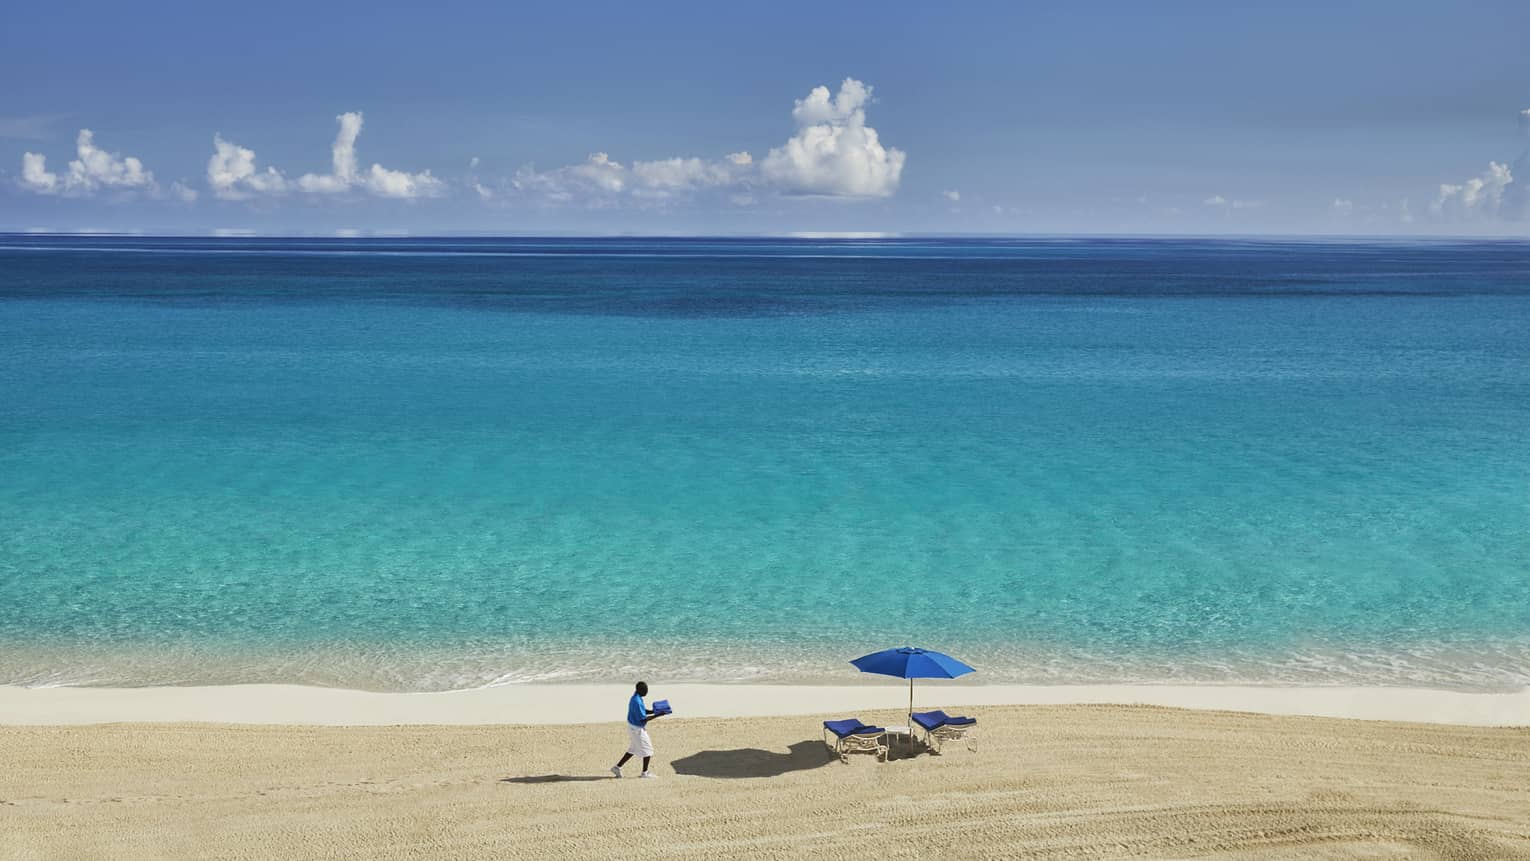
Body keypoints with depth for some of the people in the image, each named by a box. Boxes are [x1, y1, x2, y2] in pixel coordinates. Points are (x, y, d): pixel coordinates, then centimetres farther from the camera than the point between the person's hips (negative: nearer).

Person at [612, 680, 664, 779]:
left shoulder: (636, 698, 5)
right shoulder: (637, 702, -27)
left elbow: (644, 711, 17)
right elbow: (643, 719, -26)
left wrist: (655, 711, 3)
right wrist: (657, 715, -24)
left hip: (633, 728, 10)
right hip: (637, 729, -10)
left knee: (633, 750, 20)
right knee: (647, 750, 4)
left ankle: (617, 767, 22)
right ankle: (645, 772, 16)